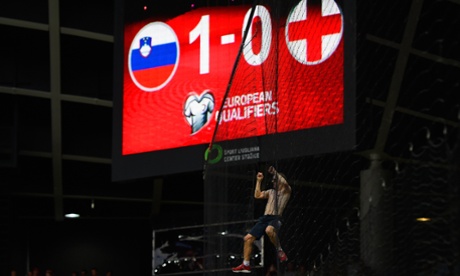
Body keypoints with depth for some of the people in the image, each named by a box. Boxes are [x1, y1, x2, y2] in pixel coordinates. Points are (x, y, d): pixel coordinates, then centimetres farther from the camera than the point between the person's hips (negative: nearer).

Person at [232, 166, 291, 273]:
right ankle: (245, 265, 6)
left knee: (269, 230, -42)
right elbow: (257, 195, 18)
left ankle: (280, 251, -22)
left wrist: (275, 173, -12)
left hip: (275, 218, -7)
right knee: (248, 238, -1)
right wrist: (259, 181, 18)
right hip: (264, 218, 7)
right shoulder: (271, 192, 26)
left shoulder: (286, 191, 8)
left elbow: (285, 183, -14)